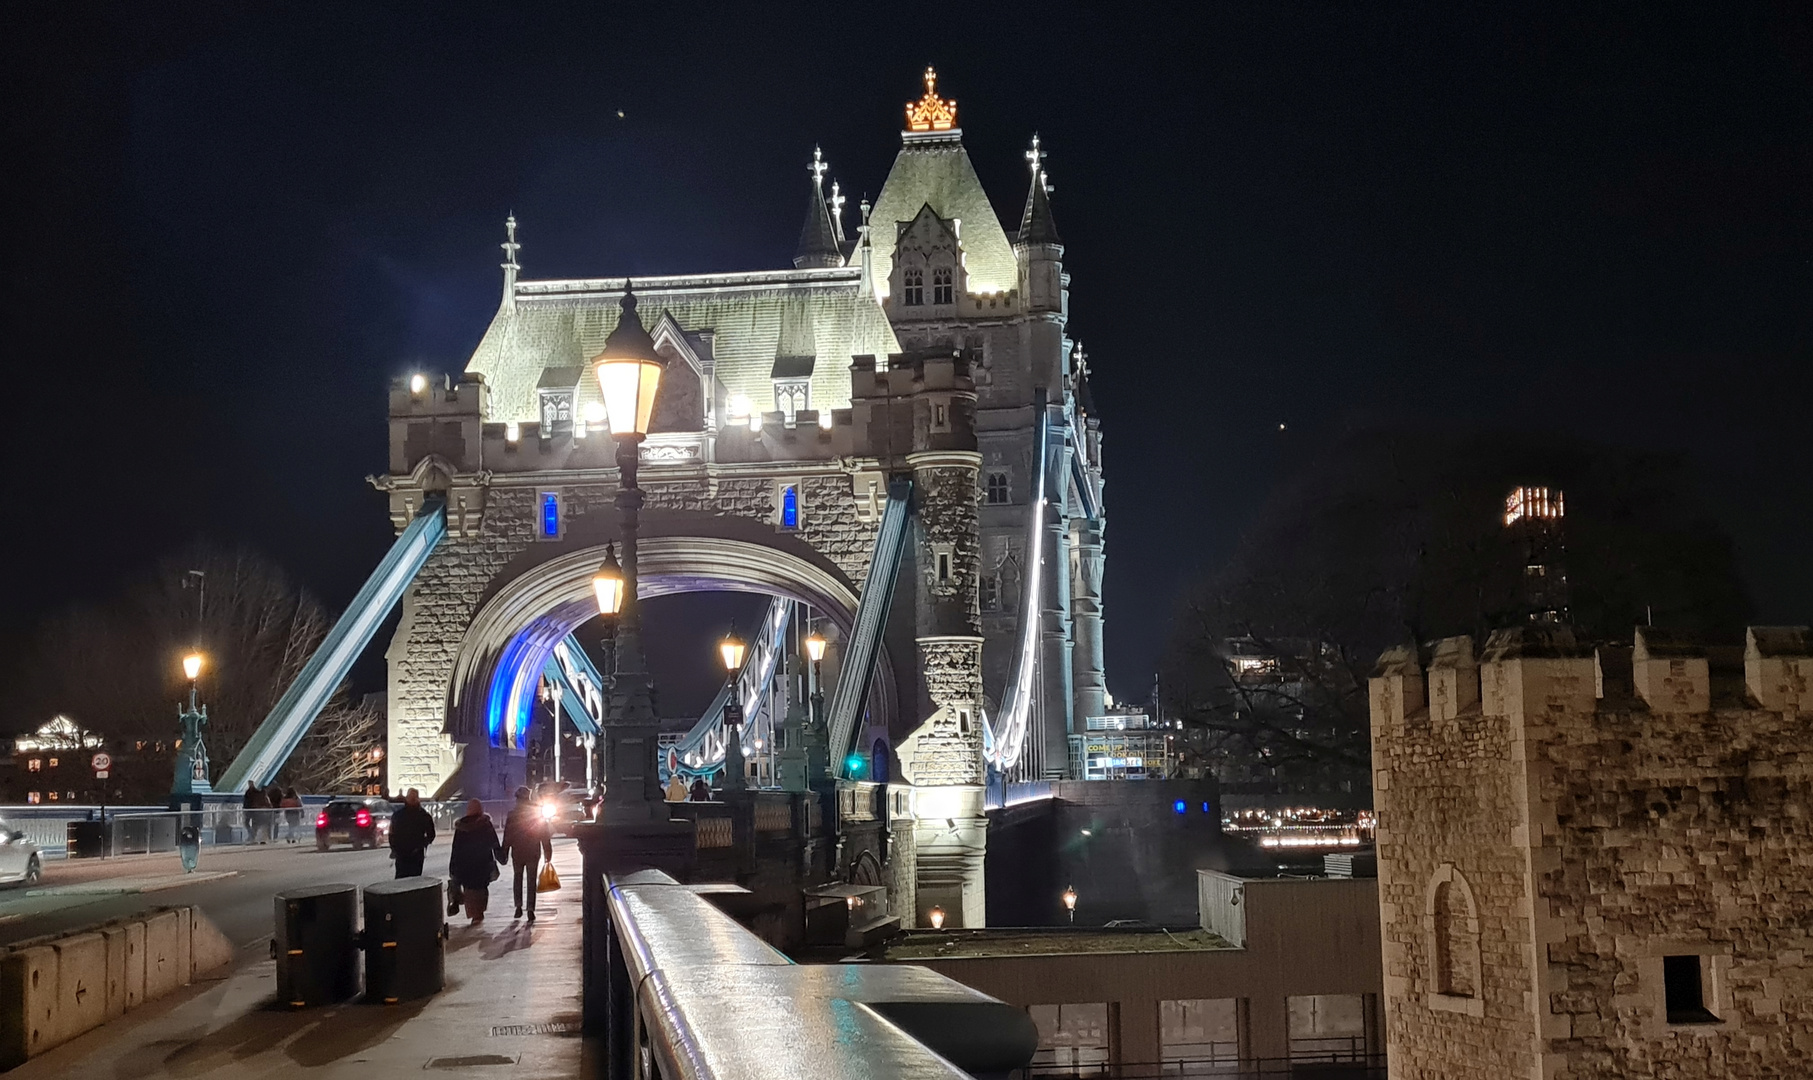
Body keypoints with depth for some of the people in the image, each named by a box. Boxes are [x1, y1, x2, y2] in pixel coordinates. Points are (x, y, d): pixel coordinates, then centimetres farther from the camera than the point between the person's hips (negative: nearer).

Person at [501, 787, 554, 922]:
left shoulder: (512, 814, -6)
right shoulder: (537, 812, -2)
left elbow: (507, 836, -4)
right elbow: (545, 836, 1)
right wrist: (548, 852, 7)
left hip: (517, 852, -1)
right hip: (533, 853, 1)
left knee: (517, 878, 16)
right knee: (531, 881, 5)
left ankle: (518, 905, 2)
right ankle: (530, 909, -2)